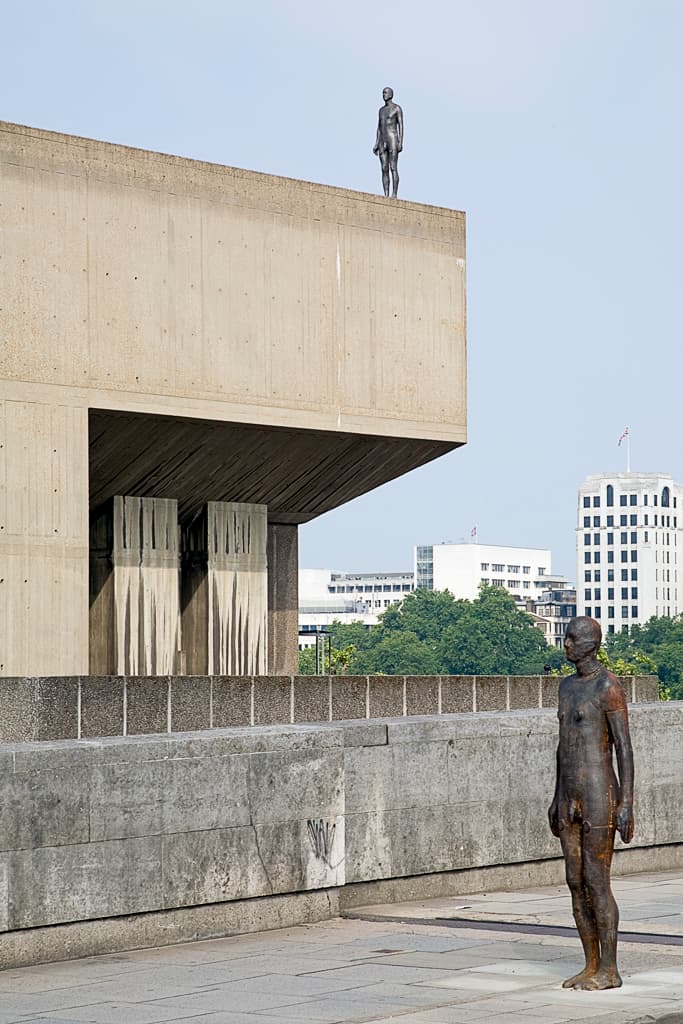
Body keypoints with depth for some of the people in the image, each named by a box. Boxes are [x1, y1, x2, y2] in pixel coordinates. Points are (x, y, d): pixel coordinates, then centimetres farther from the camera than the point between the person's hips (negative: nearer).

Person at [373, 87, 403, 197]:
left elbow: (401, 126, -7)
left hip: (393, 140, -7)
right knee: (384, 169, 1)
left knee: (393, 168, -12)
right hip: (382, 142, 7)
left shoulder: (397, 108, -1)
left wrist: (400, 142, -16)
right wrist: (376, 144, 13)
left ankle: (394, 195, -14)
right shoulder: (381, 110, 19)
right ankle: (386, 195, -1)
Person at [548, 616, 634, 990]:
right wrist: (556, 798, 22)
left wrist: (627, 804, -19)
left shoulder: (609, 686, -11)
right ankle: (591, 966, 16)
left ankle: (609, 970, 1)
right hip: (570, 800, 9)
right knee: (576, 883, 9)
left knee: (597, 883, -7)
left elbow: (624, 748, -14)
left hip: (599, 797, -9)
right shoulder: (567, 685, 15)